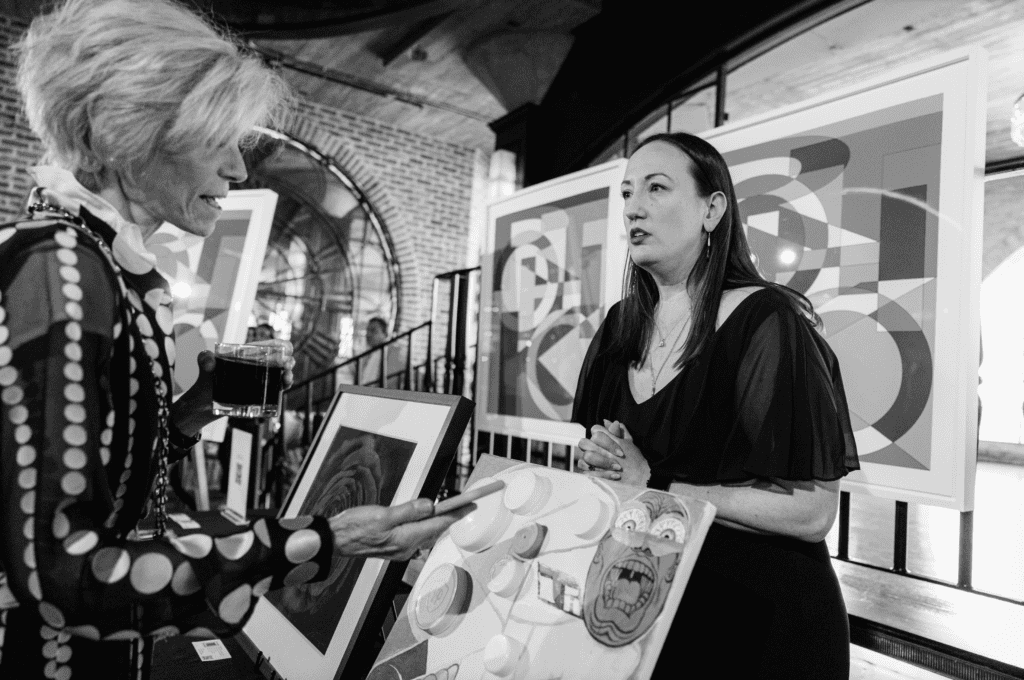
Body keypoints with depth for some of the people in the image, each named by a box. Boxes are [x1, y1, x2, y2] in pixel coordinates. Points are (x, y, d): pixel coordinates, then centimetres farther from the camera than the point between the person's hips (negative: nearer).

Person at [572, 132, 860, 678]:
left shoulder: (768, 321, -18)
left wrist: (656, 484, -22)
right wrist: (594, 462, -11)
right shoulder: (620, 326, 0)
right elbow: (592, 450, 12)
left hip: (760, 616, -5)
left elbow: (813, 513, -21)